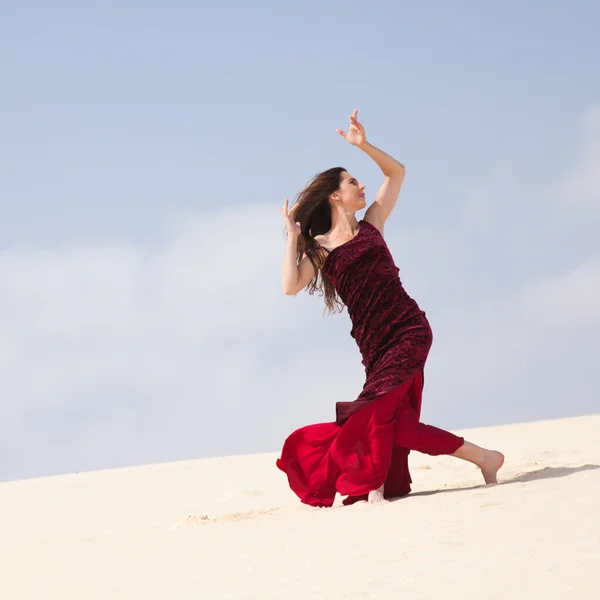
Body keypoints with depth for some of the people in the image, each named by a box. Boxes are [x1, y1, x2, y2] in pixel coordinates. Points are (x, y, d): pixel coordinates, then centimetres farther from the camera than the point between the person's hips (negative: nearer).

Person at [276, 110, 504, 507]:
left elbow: (396, 173, 18)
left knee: (379, 405, -16)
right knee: (393, 420, -6)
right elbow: (291, 286, -9)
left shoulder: (371, 226, 12)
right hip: (373, 342, 1)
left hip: (409, 329, -1)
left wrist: (363, 145, 6)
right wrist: (293, 235, -5)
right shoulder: (318, 247, 7)